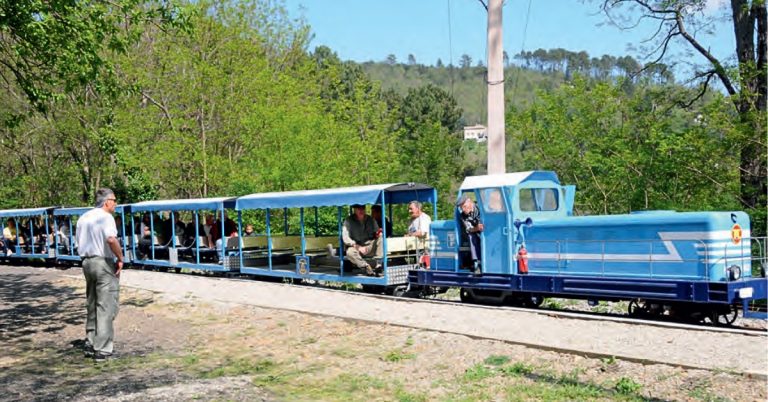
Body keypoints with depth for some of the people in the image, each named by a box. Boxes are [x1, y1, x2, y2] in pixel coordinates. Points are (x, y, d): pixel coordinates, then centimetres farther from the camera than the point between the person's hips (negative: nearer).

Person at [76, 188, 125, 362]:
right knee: (106, 308, -3)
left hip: (87, 261, 8)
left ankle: (90, 345, 22)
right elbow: (111, 239, -28)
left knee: (92, 306, 17)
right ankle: (102, 349, -3)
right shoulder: (105, 217, -12)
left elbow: (80, 243, 16)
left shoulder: (83, 218, 14)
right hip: (104, 263, -8)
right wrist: (120, 258, -18)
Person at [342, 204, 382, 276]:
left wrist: (379, 232, -15)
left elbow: (377, 232, 11)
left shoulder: (370, 220, 7)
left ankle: (378, 264, -26)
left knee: (381, 237, -21)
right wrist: (358, 247, -23)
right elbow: (345, 238, -13)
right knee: (350, 252, -36)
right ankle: (367, 268, -39)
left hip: (370, 248, 4)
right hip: (356, 247, -3)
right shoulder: (348, 221, -5)